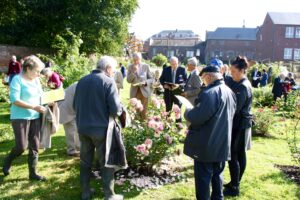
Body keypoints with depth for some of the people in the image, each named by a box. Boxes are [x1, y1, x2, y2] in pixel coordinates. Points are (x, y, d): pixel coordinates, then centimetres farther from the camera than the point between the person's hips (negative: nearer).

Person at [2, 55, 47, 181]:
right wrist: (34, 107, -23)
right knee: (22, 147, -5)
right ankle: (7, 161, 27)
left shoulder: (36, 80, 8)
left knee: (35, 146, 7)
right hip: (20, 118, -6)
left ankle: (33, 173, 19)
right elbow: (15, 100, -19)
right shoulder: (17, 79, -11)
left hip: (35, 117, 6)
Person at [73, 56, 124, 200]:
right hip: (101, 128, -5)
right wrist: (120, 110, 4)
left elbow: (75, 106, 13)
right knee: (106, 163, 7)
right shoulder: (108, 82, -11)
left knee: (85, 161, 16)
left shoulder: (82, 81, 6)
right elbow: (116, 109, -17)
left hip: (83, 128, 5)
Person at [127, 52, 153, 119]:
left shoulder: (146, 66, 1)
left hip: (144, 91, 0)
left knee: (144, 111, 3)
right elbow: (128, 80, -4)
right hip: (134, 92, 0)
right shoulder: (130, 67, 3)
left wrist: (145, 82, -15)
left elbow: (151, 79, 5)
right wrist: (134, 71, -16)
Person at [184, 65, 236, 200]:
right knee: (217, 174, 21)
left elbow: (196, 118, -26)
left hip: (207, 145, -9)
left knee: (203, 177, 5)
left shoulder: (209, 93, -24)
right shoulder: (230, 92, 6)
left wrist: (187, 112, -5)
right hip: (222, 143, 9)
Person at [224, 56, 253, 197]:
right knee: (240, 155, 16)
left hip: (239, 125, -10)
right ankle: (235, 183, 28)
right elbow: (235, 103, 14)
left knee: (232, 156, -3)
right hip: (241, 123, 10)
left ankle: (234, 188, 7)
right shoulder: (243, 84, 11)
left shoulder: (242, 87, -20)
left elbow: (234, 108, -23)